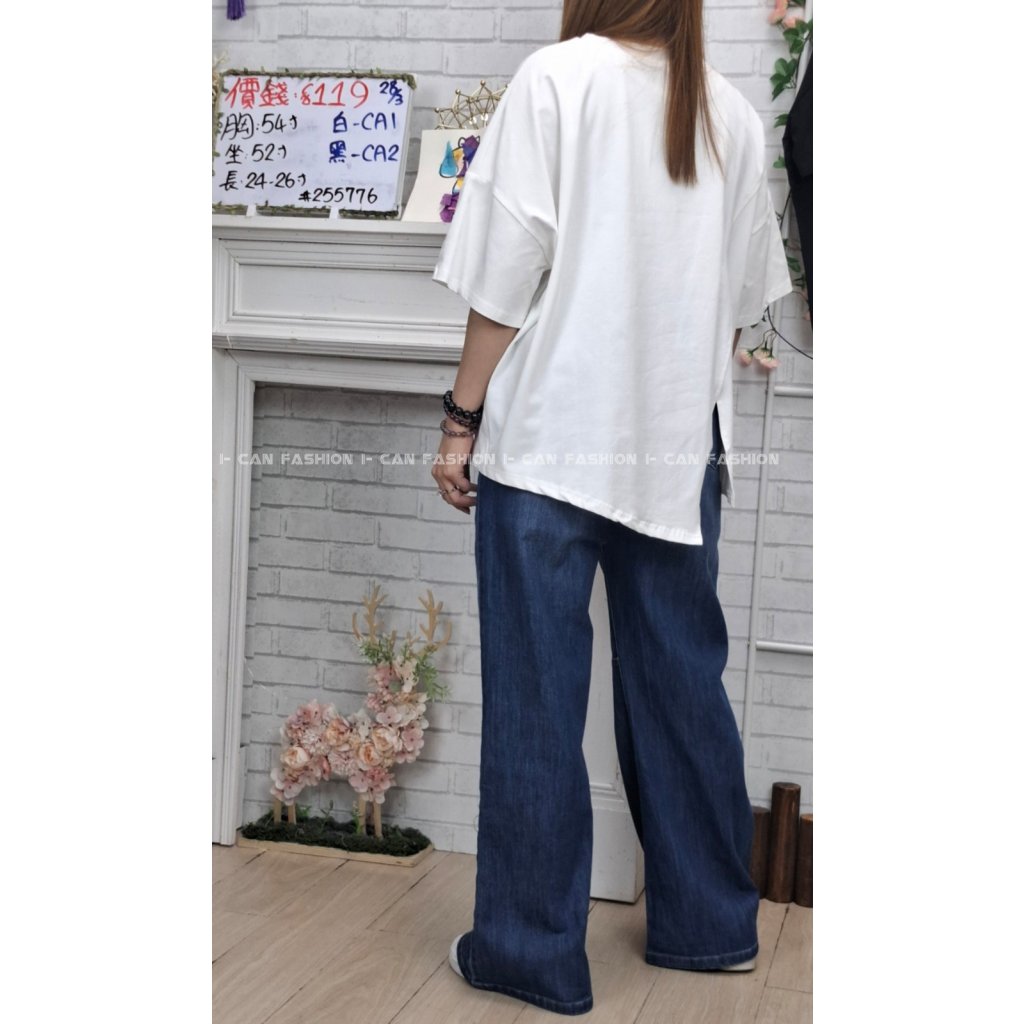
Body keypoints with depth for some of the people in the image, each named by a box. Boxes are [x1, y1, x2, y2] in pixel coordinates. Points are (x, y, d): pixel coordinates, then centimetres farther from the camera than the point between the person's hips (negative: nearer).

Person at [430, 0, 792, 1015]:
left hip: (550, 437, -4)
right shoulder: (732, 114, 8)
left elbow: (509, 273, -11)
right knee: (682, 684, 14)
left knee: (535, 698, 3)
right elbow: (741, 301, 12)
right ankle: (708, 923, 26)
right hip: (680, 445, 5)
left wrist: (462, 417, -4)